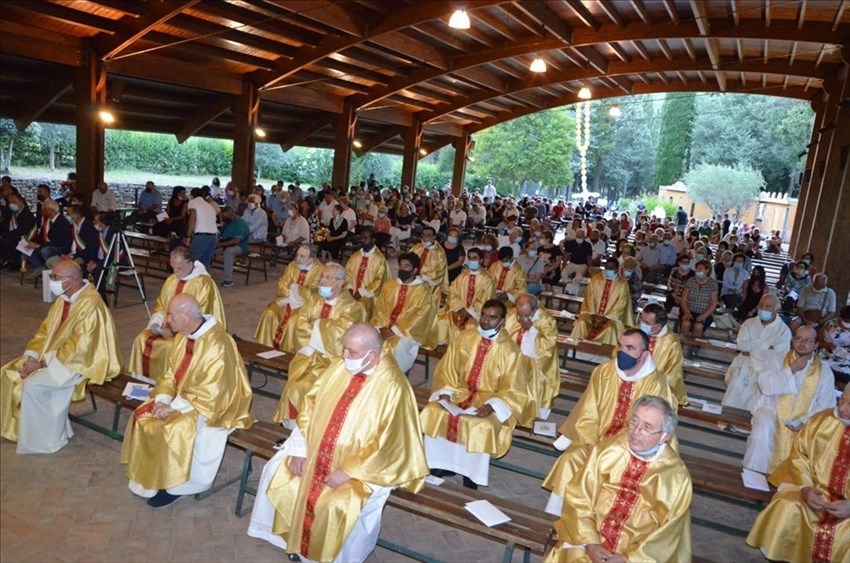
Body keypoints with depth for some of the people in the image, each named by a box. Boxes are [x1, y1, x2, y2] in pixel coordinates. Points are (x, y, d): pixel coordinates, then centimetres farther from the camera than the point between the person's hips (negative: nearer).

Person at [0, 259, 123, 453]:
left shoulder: (90, 305, -25)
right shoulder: (63, 298, 4)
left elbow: (78, 348, -26)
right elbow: (45, 329, 9)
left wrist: (43, 362, -19)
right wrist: (32, 357, -5)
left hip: (79, 362, -10)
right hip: (56, 356, 10)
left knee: (33, 385, -23)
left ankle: (40, 441, -5)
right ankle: (20, 427, 13)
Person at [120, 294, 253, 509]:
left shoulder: (216, 345, -29)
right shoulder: (183, 335, -1)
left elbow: (209, 394, -27)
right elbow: (171, 374, 6)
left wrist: (173, 407, -24)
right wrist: (163, 399, -11)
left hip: (211, 405, -8)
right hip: (183, 397, 9)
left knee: (173, 428, -25)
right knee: (143, 416, -4)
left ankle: (176, 484, -2)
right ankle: (150, 477, 9)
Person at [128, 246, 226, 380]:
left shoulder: (204, 283, -16)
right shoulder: (171, 280, 7)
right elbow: (160, 306, 16)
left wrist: (174, 330, -25)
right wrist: (156, 323, -5)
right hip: (167, 328, 7)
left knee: (169, 347, -30)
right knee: (141, 340, -12)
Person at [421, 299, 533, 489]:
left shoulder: (510, 351, -11)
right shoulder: (465, 338, -1)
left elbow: (513, 390, -9)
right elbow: (447, 369, 4)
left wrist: (491, 406, -24)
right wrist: (445, 393, -13)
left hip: (489, 398, -3)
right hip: (459, 392, 4)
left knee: (483, 427, -32)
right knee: (432, 413, -20)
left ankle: (472, 474, -8)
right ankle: (441, 464, -3)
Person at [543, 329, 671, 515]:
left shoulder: (656, 384, -14)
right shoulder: (603, 371, -8)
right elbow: (588, 415, -6)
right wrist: (592, 448, -19)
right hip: (596, 438, 2)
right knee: (570, 461, -21)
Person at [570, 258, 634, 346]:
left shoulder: (623, 284, -3)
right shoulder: (595, 279, 5)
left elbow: (620, 306, -7)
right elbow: (589, 299, 2)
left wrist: (606, 318, -17)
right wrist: (592, 314, -13)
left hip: (612, 317, -2)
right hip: (593, 314, 2)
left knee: (610, 328, -33)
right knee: (581, 322, -27)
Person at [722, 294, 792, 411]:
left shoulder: (784, 330, 0)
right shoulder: (749, 323, 10)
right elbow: (741, 344, -5)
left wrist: (751, 349, -7)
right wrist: (766, 346, -10)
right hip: (745, 366, 2)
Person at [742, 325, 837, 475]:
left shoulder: (824, 371, 7)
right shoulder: (776, 358, 4)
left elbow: (826, 406, 1)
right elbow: (765, 386, -10)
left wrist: (805, 422, -15)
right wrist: (791, 370, -13)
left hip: (802, 421, 2)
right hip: (771, 411, -2)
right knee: (761, 438, -29)